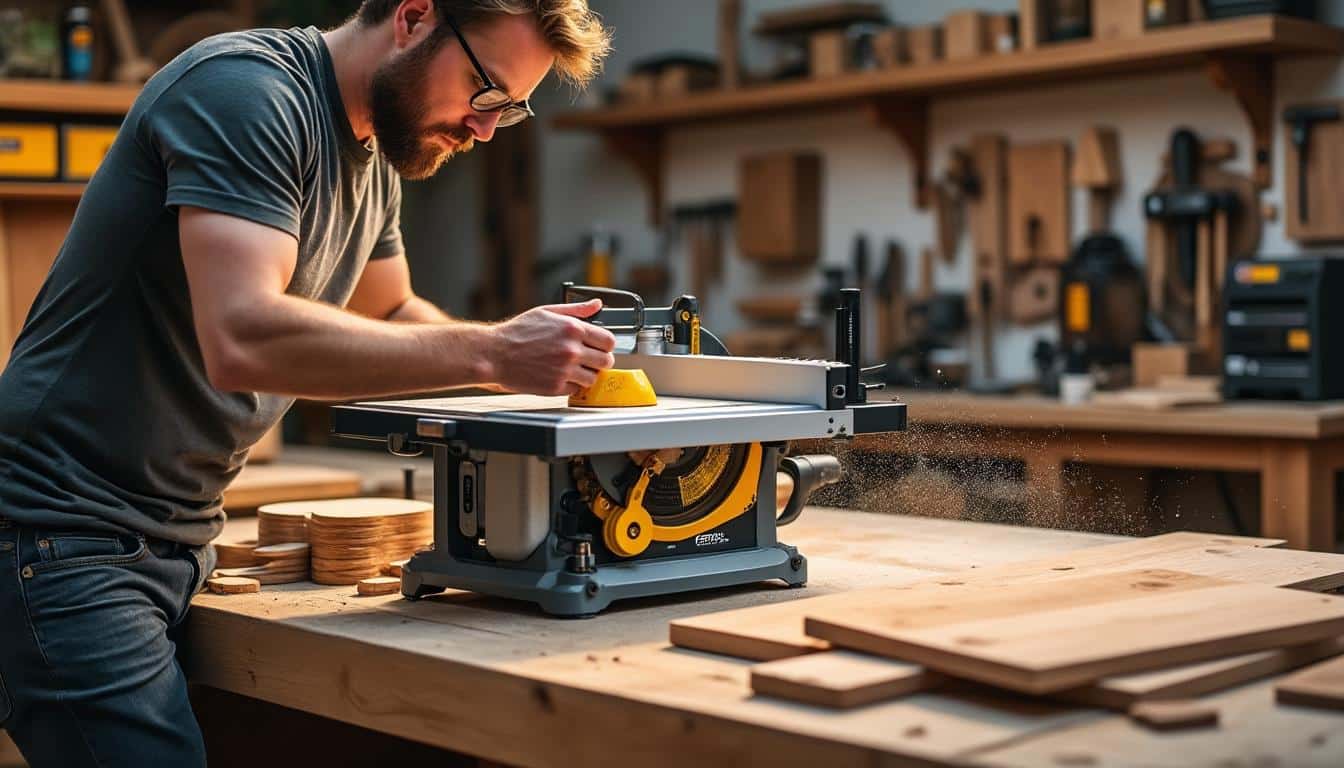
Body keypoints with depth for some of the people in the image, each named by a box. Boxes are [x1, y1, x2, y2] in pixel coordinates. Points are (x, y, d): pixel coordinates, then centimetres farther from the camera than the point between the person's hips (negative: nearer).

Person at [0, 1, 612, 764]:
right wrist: (488, 352, -25)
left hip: (182, 540, 9)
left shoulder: (373, 161, 11)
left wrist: (525, 353, 5)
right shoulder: (243, 90, -17)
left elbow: (390, 316, 24)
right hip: (67, 541, -8)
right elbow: (244, 338, -30)